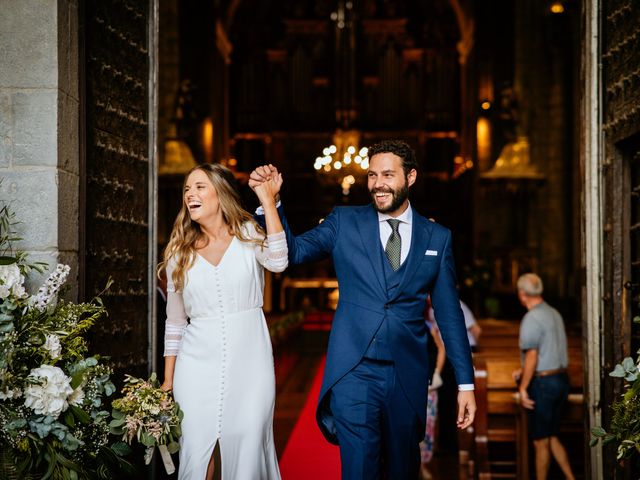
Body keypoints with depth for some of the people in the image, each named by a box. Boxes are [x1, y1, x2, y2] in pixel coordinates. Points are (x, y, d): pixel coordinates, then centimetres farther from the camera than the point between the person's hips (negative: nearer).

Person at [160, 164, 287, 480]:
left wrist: (267, 200, -19)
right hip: (198, 364, 2)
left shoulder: (249, 235, 3)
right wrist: (167, 381, 12)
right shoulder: (180, 252, 8)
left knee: (247, 453, -1)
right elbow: (175, 321, 13)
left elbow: (277, 262, -20)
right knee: (197, 452, -2)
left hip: (248, 362, -2)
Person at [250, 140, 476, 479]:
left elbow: (449, 314, 7)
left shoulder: (437, 238, 7)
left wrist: (466, 383, 5)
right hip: (354, 373, -2)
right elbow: (292, 252, -2)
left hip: (407, 376, 2)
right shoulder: (344, 222, 4)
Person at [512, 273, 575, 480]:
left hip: (542, 383, -8)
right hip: (561, 378, 8)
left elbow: (532, 356, -20)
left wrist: (523, 387, -15)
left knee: (541, 442, 3)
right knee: (552, 438, 18)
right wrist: (523, 371, 20)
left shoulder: (531, 318, -16)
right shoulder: (554, 313, 10)